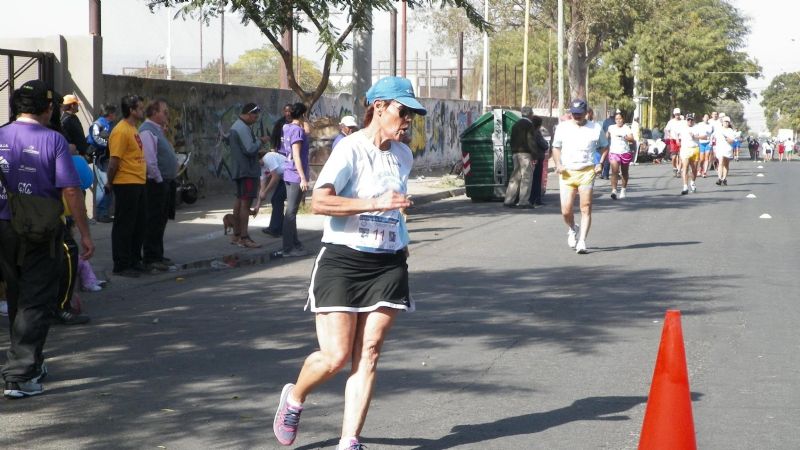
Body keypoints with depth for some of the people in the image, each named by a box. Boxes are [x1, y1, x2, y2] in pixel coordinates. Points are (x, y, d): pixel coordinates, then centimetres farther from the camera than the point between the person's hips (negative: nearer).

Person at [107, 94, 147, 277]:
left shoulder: (133, 129, 16)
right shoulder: (121, 131, -16)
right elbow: (114, 161, -18)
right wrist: (110, 183, -10)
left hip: (138, 184, 9)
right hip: (126, 185, -9)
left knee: (138, 224, 15)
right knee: (124, 226, -2)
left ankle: (135, 260, 25)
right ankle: (121, 265, 4)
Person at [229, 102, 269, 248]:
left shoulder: (236, 126, 17)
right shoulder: (243, 128, -17)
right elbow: (250, 149, -23)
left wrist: (258, 141, 12)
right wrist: (260, 141, -8)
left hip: (239, 170, 11)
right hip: (247, 170, -11)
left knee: (239, 201, 14)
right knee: (246, 202, -10)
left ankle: (236, 235, 20)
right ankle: (244, 238, -12)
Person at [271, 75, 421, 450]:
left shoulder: (403, 155, 11)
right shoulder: (350, 149, -12)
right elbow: (319, 202, -22)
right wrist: (374, 204, -26)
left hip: (388, 265, 6)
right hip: (342, 261, -6)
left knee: (368, 354, -2)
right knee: (336, 356, -6)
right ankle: (294, 398, 25)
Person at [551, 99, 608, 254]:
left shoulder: (595, 128, 6)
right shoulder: (562, 127, 9)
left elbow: (604, 147, 17)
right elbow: (556, 147, 16)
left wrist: (601, 163, 0)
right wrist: (558, 164, -1)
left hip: (587, 172, -1)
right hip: (567, 173, 1)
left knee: (586, 208, -9)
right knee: (566, 210, -4)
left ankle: (582, 241, -6)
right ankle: (572, 230, 27)